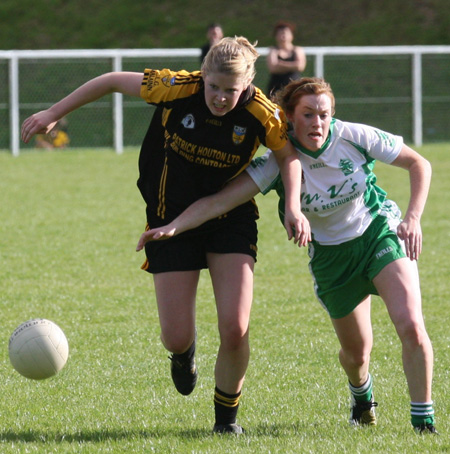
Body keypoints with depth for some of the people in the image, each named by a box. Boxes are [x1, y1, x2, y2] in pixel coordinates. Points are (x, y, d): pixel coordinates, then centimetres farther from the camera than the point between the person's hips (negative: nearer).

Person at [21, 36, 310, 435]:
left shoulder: (263, 115, -20)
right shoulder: (177, 89, -22)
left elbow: (289, 152, 0)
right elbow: (114, 81, -7)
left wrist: (293, 207, -15)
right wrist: (53, 114, 0)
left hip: (231, 221, 0)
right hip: (172, 219, 0)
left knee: (235, 329, -14)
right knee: (175, 338, -4)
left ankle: (226, 416, 13)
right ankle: (184, 352, 38)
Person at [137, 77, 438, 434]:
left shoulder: (354, 137, -20)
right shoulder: (279, 162, -21)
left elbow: (419, 164, -8)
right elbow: (221, 201, -27)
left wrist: (413, 218, -19)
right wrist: (173, 227, -40)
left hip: (381, 231, -1)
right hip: (330, 254, 1)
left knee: (411, 326, -23)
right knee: (356, 351, 10)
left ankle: (424, 421, -7)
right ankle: (361, 396, 48)